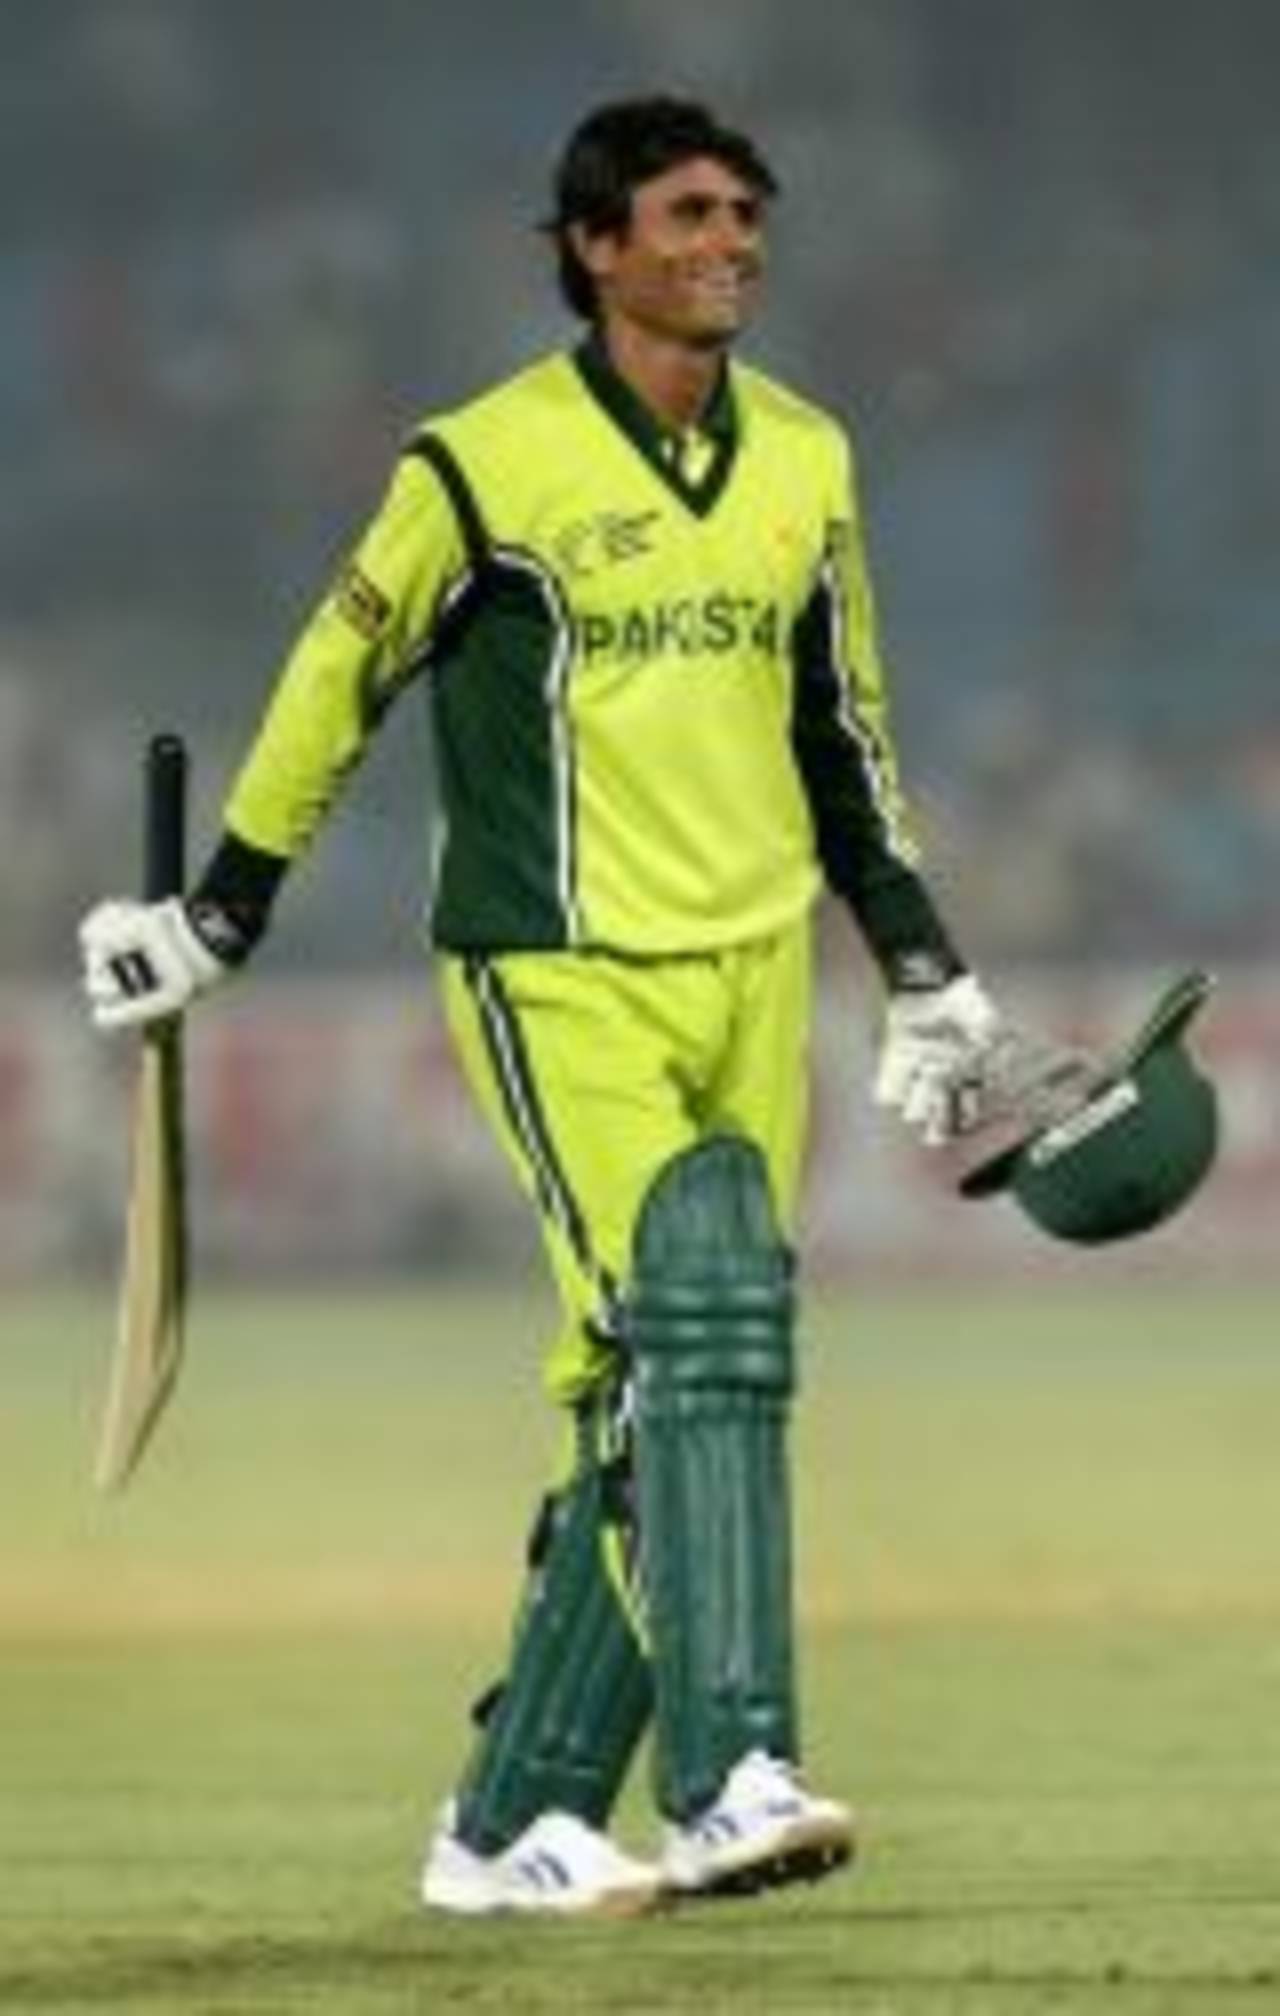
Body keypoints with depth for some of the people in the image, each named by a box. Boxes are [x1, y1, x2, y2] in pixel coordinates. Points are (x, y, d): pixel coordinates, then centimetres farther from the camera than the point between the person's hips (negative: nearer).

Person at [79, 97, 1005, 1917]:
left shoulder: (808, 463, 10)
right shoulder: (487, 465, -7)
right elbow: (339, 678, 3)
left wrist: (924, 972, 21)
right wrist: (215, 921, 8)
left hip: (755, 978, 6)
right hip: (561, 982, -6)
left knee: (650, 1407, 3)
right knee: (690, 1318, -22)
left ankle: (515, 1822, 11)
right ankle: (727, 1777, -26)